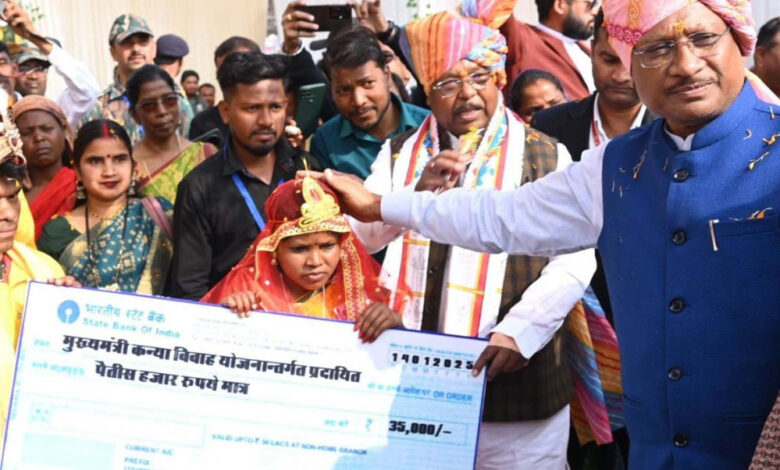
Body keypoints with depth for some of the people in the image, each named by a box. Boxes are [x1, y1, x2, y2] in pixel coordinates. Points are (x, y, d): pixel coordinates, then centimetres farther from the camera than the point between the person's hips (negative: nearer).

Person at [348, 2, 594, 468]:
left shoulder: (547, 156, 2)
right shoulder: (399, 154, 10)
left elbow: (576, 260, -6)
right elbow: (354, 238, 1)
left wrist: (519, 331, -19)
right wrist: (419, 193, -14)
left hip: (517, 384, -2)